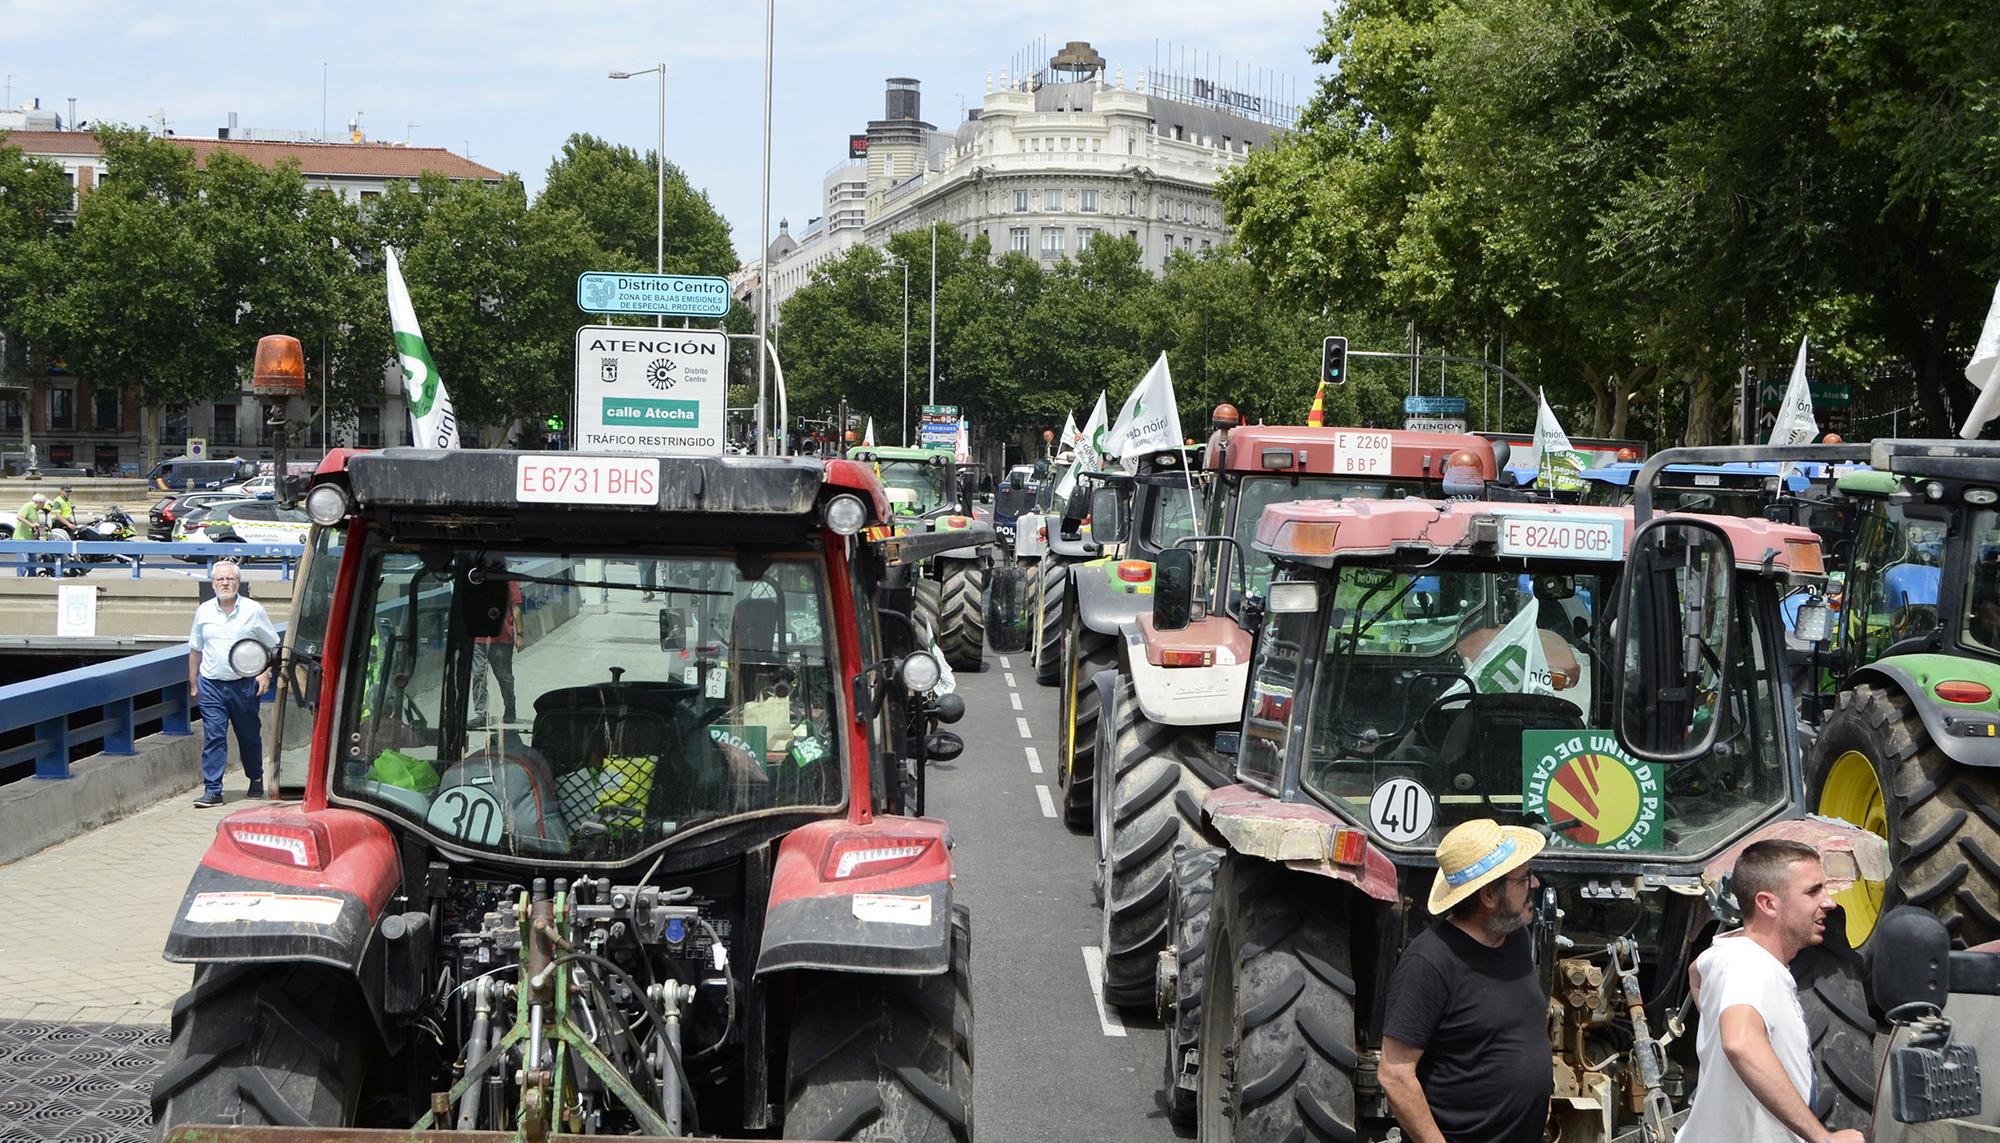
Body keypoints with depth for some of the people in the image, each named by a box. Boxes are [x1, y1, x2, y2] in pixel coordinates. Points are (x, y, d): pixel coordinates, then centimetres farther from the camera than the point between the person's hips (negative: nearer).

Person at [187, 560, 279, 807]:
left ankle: (256, 779, 34)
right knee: (213, 737, -7)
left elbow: (273, 646, 6)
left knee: (249, 736, 12)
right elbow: (195, 650, 14)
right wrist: (193, 684, 12)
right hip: (211, 685, 1)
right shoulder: (204, 611, 5)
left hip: (244, 684, -1)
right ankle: (212, 791, -7)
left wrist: (265, 674, -6)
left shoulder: (254, 611, -1)